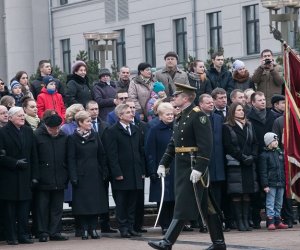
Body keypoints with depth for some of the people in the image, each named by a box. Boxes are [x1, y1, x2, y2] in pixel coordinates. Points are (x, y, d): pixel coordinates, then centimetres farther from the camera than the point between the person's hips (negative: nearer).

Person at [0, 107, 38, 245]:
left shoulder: (28, 131, 10)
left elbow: (34, 155, 10)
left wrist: (34, 175, 5)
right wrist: (15, 163, -17)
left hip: (25, 176, 4)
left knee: (24, 208, 4)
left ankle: (23, 235, 9)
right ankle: (11, 237, 7)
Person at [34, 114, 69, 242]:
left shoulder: (63, 137, 8)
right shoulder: (37, 136, -5)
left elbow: (67, 158, 13)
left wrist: (66, 175, 8)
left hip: (59, 179, 4)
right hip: (43, 179, -4)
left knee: (57, 207, 7)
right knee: (42, 207, 0)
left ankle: (55, 232, 13)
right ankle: (43, 233, 6)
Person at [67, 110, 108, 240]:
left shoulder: (95, 136, 8)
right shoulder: (73, 138, -3)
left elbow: (102, 155, 11)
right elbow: (71, 159, -5)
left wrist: (103, 172, 5)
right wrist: (73, 177, -12)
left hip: (95, 175, 4)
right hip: (81, 175, -4)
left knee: (95, 201, 2)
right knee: (82, 203, -2)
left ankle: (93, 228, 7)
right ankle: (85, 230, 3)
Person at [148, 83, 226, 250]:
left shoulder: (198, 116, -14)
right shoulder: (181, 117, 15)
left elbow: (206, 145, -20)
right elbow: (173, 143, 20)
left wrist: (199, 168, -25)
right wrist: (163, 164, 13)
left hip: (194, 167, -9)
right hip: (182, 167, 9)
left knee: (183, 205, -8)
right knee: (207, 206, 12)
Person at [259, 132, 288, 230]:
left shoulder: (280, 152, 13)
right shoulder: (264, 155, -5)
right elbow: (263, 172, -8)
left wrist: (285, 181, 14)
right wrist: (265, 185, -14)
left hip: (281, 183, 6)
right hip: (271, 184, -6)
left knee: (279, 204, 10)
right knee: (270, 203, -6)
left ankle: (278, 221, 16)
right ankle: (271, 221, -7)